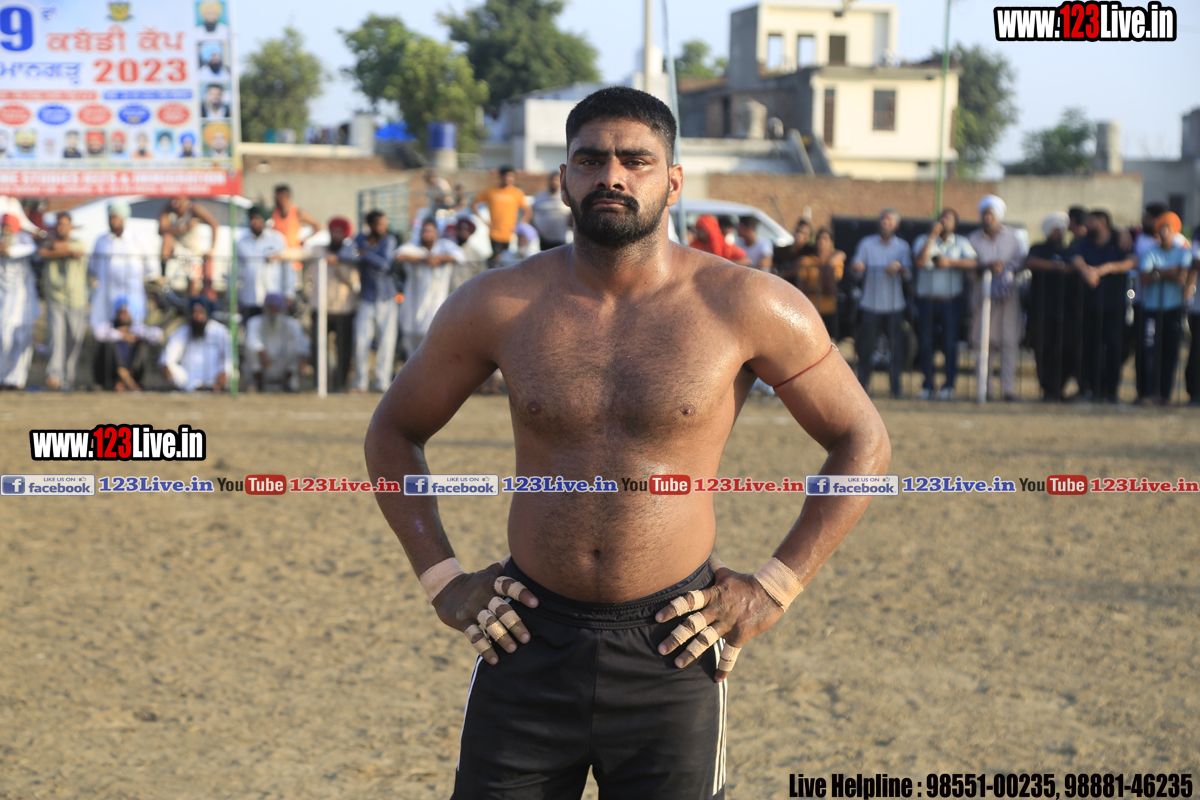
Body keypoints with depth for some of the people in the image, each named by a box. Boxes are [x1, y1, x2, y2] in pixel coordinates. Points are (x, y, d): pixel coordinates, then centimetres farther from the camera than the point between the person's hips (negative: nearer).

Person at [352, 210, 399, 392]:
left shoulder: (389, 240, 0)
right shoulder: (360, 239, 4)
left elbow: (384, 263, -12)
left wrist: (365, 254, -7)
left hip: (386, 299, 0)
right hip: (366, 300, 0)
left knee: (386, 341, -3)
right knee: (361, 341, -9)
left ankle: (382, 382, 3)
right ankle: (360, 382, 1)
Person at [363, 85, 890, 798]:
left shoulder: (744, 307, -5)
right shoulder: (498, 306, 0)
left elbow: (863, 442, 4)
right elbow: (395, 433, 14)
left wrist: (774, 589, -1)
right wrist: (441, 579, 5)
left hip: (671, 649, -1)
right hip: (529, 639, 1)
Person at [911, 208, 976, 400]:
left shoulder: (961, 243, 9)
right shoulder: (924, 240, 7)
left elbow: (972, 262, -7)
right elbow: (920, 261, -13)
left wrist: (950, 262, -17)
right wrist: (932, 236, -12)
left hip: (950, 300, 0)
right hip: (927, 300, 0)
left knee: (950, 344, -4)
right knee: (926, 344, 1)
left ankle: (948, 386, 2)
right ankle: (928, 386, 9)